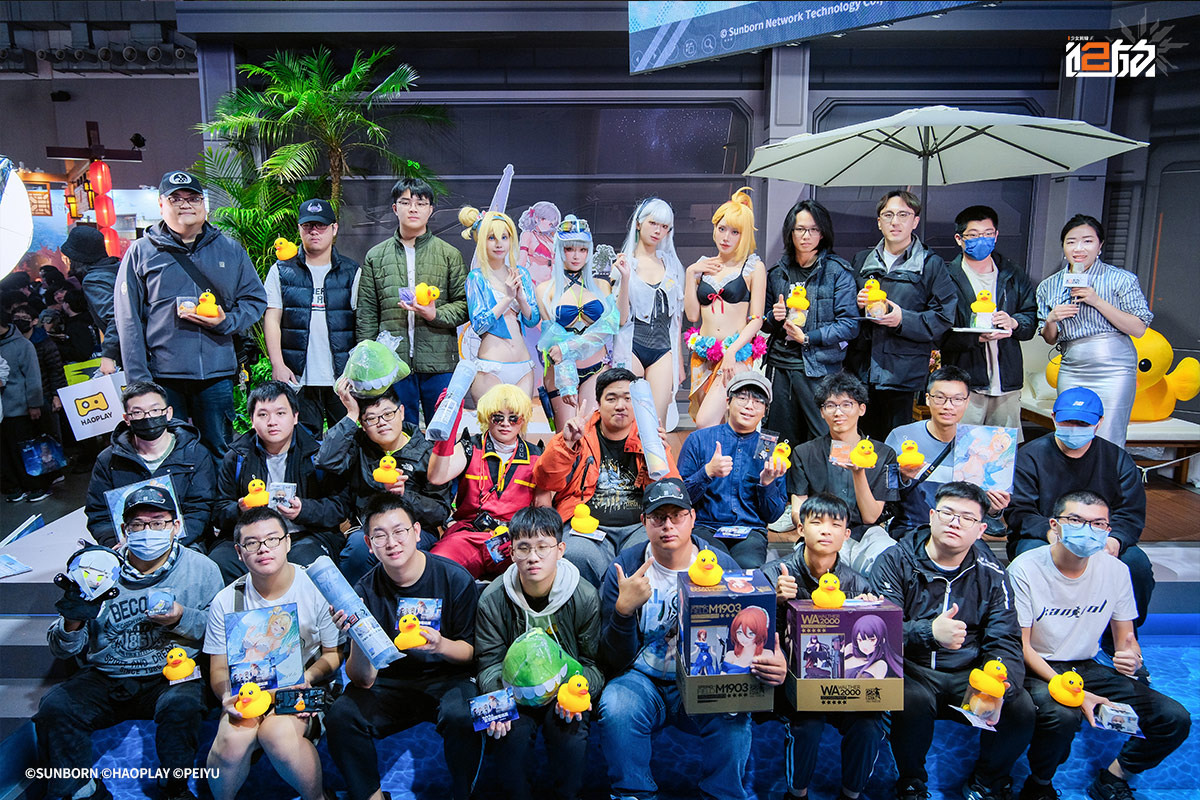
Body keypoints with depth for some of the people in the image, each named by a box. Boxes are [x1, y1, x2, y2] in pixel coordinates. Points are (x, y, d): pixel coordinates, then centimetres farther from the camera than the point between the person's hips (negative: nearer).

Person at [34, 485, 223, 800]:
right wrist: (72, 623, -13)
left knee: (182, 706, -33)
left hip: (171, 676, -3)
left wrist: (183, 619, -16)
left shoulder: (201, 569, 2)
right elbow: (61, 650, 9)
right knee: (54, 708, -23)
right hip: (104, 678, 3)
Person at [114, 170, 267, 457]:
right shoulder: (140, 253, 5)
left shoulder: (230, 250, 10)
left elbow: (255, 299, 10)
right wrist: (138, 380, -6)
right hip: (162, 375, -1)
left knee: (219, 454, 9)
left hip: (217, 373, 1)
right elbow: (128, 322, 2)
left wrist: (225, 322, -11)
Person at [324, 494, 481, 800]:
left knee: (462, 717, -32)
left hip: (445, 679, -2)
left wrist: (441, 646, -26)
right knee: (340, 716, -23)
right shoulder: (366, 590, -9)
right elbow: (363, 681, -11)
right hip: (389, 683, 2)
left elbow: (470, 653, -4)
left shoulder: (455, 578, -13)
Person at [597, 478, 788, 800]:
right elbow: (615, 659, -9)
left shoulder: (722, 566, -3)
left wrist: (774, 663, -25)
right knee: (616, 708, -30)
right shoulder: (625, 567, -7)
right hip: (642, 681, 0)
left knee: (735, 717, -28)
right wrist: (623, 609, -29)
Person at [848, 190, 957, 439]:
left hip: (904, 375, -3)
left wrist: (903, 319, -16)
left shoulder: (932, 265, 2)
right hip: (861, 371, 4)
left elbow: (944, 318, -3)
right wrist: (857, 303, -3)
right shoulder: (862, 260, 15)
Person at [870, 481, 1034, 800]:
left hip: (970, 672, 3)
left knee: (1020, 708, -21)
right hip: (912, 668, -3)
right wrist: (929, 631, -35)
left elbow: (1005, 642, 0)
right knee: (913, 701, -33)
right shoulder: (894, 562, -6)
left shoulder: (991, 573, 5)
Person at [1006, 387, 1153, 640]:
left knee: (1137, 562, -25)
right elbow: (1019, 514, -9)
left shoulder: (1117, 458, 7)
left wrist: (1114, 539, -23)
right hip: (1041, 539, -3)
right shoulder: (1030, 456, -2)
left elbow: (1131, 514, 0)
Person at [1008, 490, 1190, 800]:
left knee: (1176, 719, -9)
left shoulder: (1115, 570, -3)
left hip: (1087, 667, 5)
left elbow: (1126, 638, 7)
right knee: (1062, 715, -36)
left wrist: (1132, 658, -19)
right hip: (1036, 670, -5)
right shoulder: (1025, 568, -18)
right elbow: (1021, 645, -14)